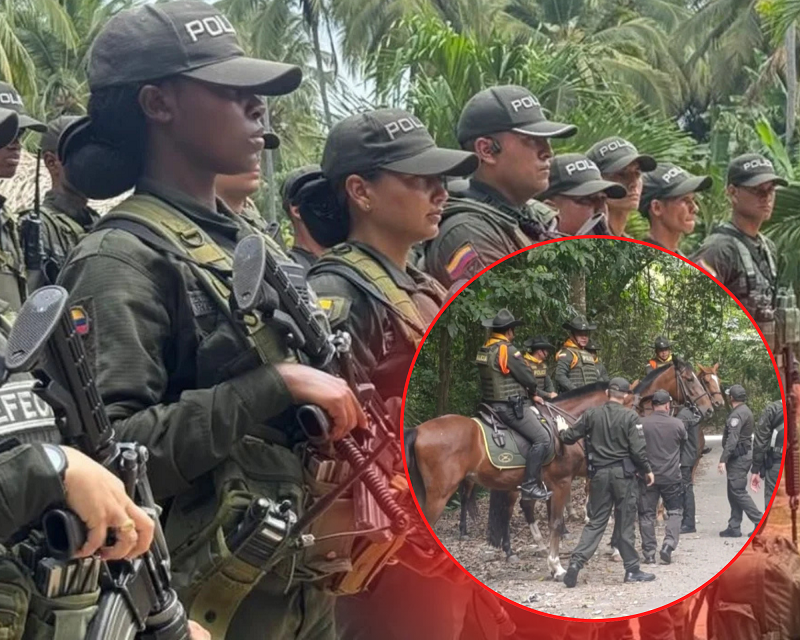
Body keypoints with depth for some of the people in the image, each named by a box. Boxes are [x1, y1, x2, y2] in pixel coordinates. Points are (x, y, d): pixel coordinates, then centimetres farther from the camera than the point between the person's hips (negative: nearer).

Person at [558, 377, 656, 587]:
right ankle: (632, 570, 13)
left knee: (595, 522, 8)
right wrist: (647, 470, 5)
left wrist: (561, 433, 30)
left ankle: (576, 562, -7)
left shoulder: (592, 414, 1)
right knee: (626, 524, 6)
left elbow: (570, 436, 7)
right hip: (623, 474, -3)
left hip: (599, 474, 3)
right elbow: (638, 449, -11)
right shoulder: (630, 417, -8)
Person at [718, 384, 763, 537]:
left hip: (738, 457, -10)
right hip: (744, 455, 10)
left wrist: (723, 460, -26)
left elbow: (732, 439, -25)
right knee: (734, 493, 11)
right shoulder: (746, 411, 16)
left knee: (738, 492, -9)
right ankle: (734, 528, 13)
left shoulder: (738, 414, -17)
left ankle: (759, 521, -10)